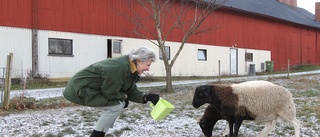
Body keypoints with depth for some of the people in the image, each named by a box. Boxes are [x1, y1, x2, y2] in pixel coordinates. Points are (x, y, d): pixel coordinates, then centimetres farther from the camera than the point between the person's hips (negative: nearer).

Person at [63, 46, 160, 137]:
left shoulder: (131, 69, 3)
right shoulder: (119, 68, -29)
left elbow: (130, 91, 6)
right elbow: (110, 93, -24)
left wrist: (146, 97, -8)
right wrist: (124, 96, -6)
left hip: (90, 88, 10)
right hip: (80, 89, -10)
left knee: (121, 104, 8)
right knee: (115, 106, -16)